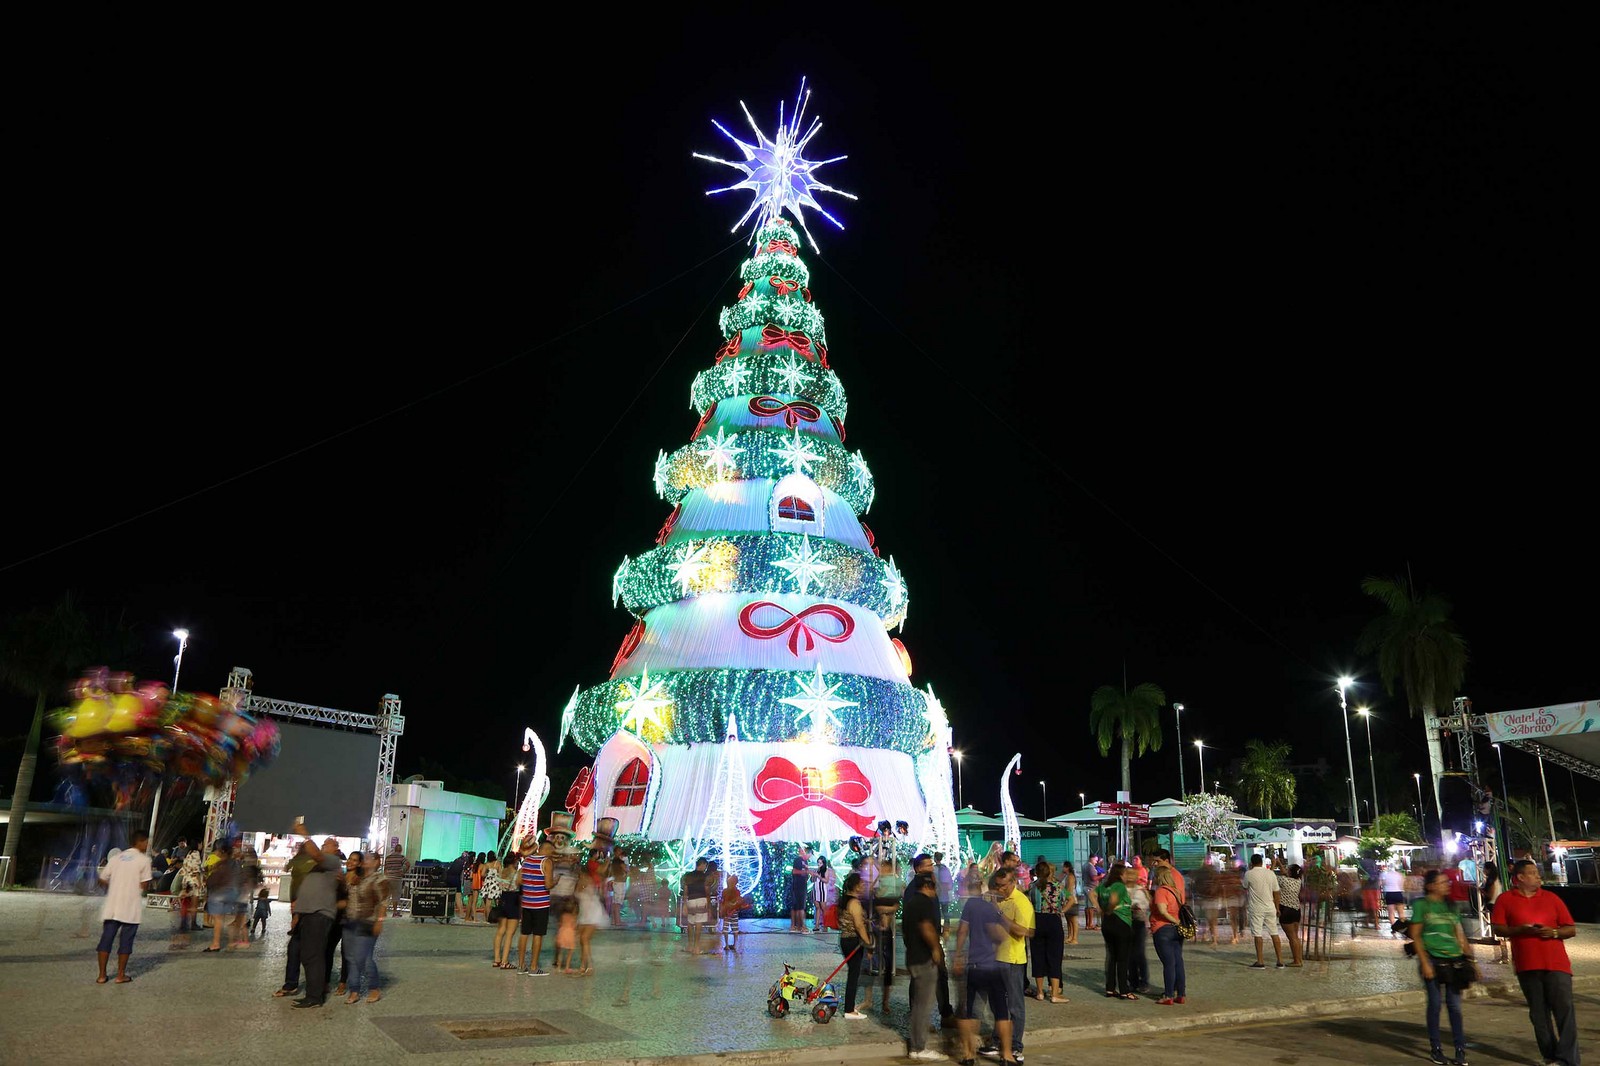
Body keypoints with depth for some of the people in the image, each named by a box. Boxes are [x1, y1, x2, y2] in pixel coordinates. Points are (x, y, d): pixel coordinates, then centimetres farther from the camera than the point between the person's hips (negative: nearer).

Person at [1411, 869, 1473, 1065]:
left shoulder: (1450, 905, 11)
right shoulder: (1421, 905, -3)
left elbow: (1460, 934, 14)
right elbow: (1415, 935, -4)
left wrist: (1469, 958, 7)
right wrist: (1424, 963, -9)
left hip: (1453, 960, 4)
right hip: (1433, 959, -4)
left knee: (1454, 1005, 4)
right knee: (1435, 1003, 1)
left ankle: (1460, 1050, 10)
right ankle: (1436, 1049, 12)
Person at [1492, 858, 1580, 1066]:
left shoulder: (1551, 898, 6)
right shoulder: (1505, 899, 3)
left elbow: (1572, 930, 7)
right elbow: (1498, 929, 0)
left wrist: (1554, 932, -13)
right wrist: (1521, 929, -16)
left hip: (1556, 963, 0)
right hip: (1526, 965, 0)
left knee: (1565, 1010, -8)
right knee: (1539, 1013, 9)